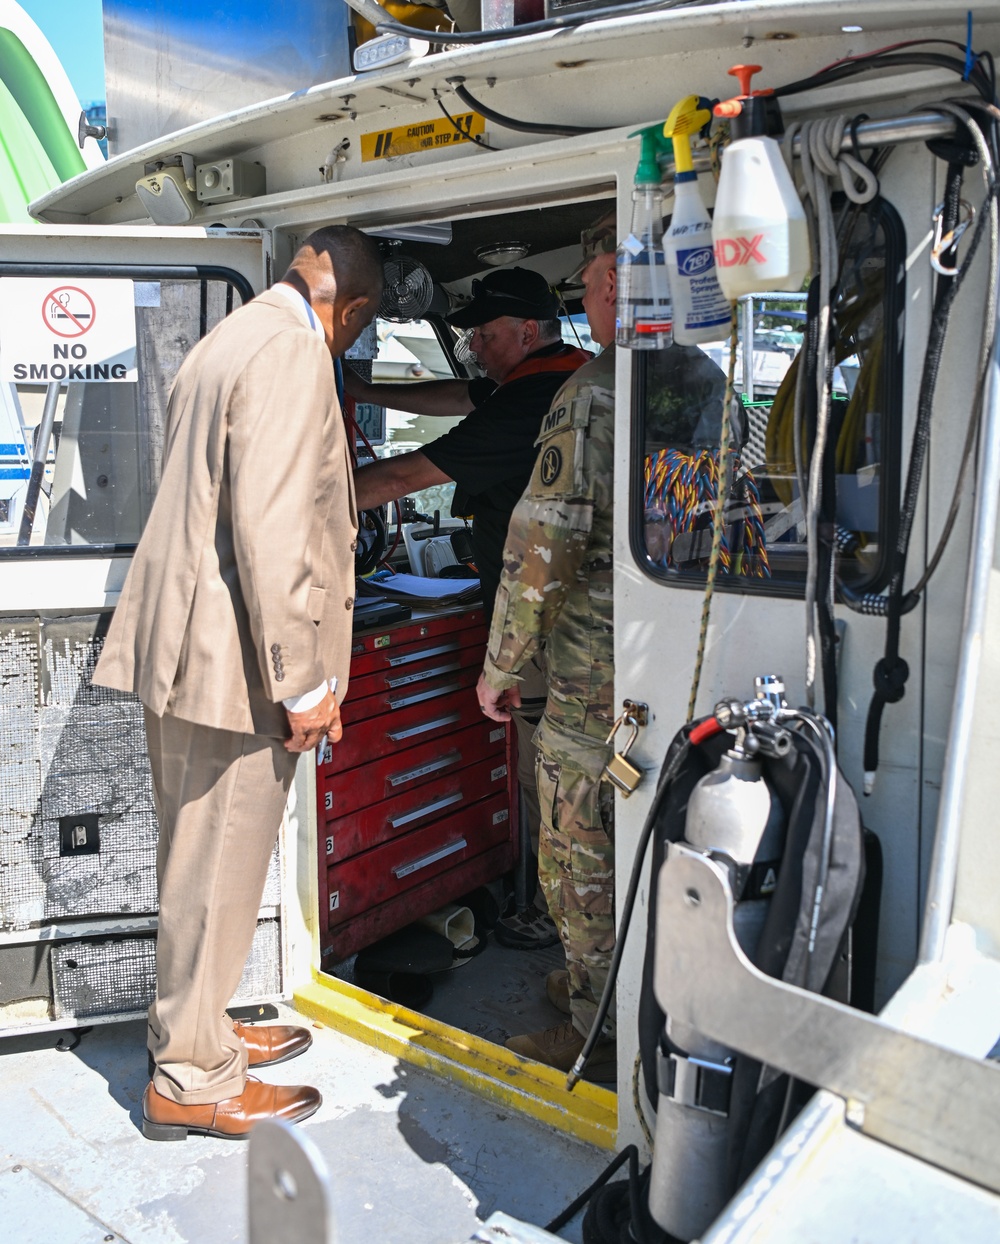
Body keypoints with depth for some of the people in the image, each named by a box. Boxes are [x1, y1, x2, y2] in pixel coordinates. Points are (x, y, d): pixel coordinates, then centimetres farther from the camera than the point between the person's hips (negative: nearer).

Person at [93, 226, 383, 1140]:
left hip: (187, 643, 10)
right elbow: (271, 531, -23)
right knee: (218, 869, 2)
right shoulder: (292, 352, -15)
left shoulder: (236, 335, 17)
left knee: (202, 861, 19)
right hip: (233, 657, -10)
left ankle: (195, 1028, 36)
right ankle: (192, 1081, 19)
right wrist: (303, 684, -19)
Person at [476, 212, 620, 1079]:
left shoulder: (598, 392, -17)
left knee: (581, 859, 7)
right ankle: (597, 981, 40)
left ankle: (601, 1035, 22)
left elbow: (544, 544, -20)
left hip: (597, 678, -8)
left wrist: (501, 664, -10)